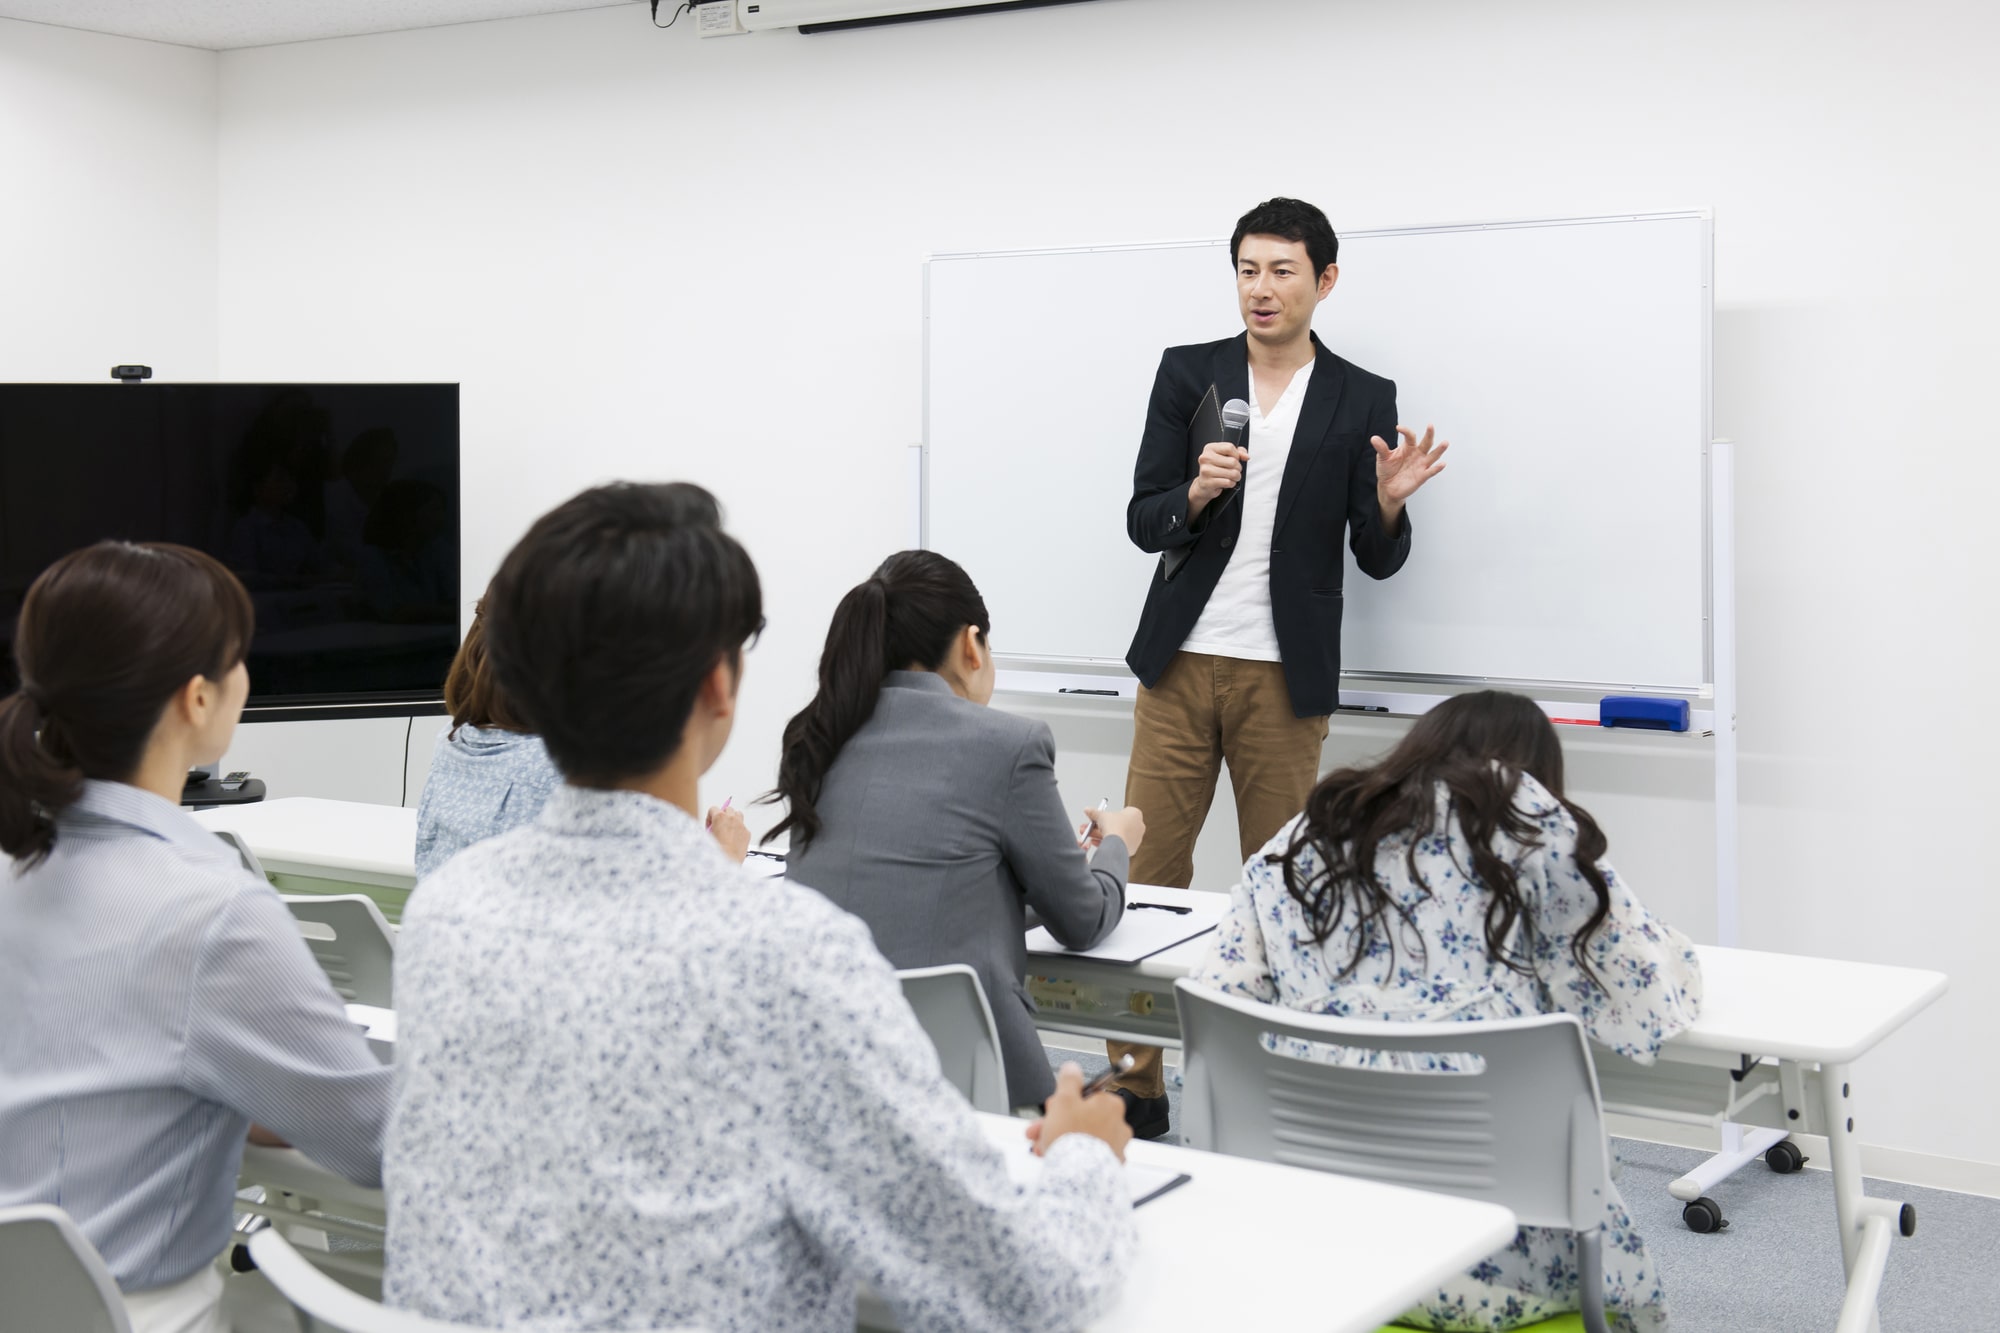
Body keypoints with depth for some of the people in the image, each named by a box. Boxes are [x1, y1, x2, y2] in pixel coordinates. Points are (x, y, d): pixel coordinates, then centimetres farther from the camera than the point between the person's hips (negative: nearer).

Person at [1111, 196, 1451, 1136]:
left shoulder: (1363, 400, 4)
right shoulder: (1187, 373, 6)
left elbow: (1378, 561, 4)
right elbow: (1143, 522, 4)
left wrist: (1388, 503, -17)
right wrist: (1197, 492, -17)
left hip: (1284, 677, -1)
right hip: (1180, 665, 1)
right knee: (1145, 874, 0)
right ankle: (1136, 1082, 9)